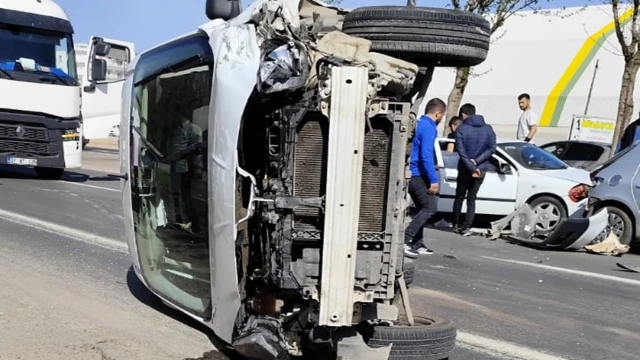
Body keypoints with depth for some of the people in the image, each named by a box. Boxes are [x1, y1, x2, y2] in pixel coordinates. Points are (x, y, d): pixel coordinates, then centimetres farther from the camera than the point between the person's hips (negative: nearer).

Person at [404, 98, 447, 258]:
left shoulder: (418, 124, 15)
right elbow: (426, 155, -22)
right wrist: (433, 179, -22)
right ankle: (405, 240, -17)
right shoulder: (429, 127, -13)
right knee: (430, 207, -11)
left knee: (423, 208, 15)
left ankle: (417, 244, 15)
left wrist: (430, 170, 34)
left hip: (412, 174, 10)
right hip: (419, 175, -10)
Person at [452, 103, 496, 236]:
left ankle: (456, 225, 21)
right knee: (471, 198, 11)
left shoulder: (461, 129, -9)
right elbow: (491, 148, -4)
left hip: (465, 169, -3)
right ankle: (466, 227, 4)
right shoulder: (488, 129, 3)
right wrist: (476, 161, -12)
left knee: (459, 197, 14)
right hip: (481, 170, 3)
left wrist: (472, 168, -17)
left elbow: (461, 151, -17)